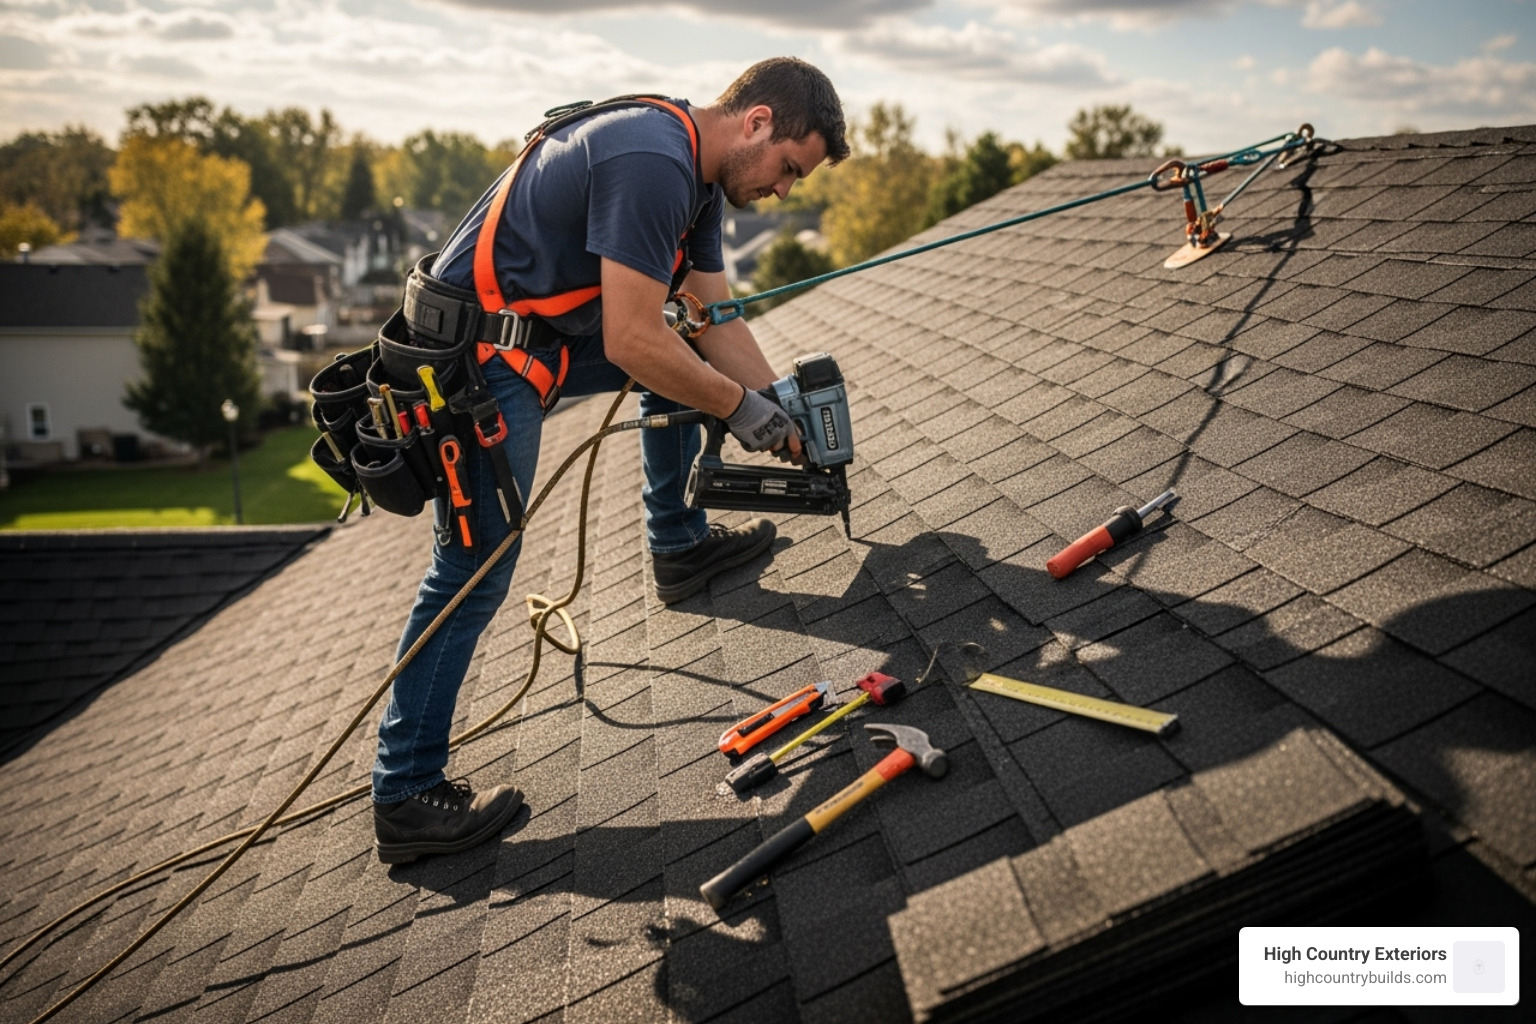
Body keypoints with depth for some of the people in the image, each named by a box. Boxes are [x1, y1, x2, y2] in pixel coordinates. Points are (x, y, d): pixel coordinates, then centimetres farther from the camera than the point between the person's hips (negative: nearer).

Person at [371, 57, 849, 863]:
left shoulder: (696, 176, 9)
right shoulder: (652, 163, -23)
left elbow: (718, 320, 13)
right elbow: (632, 344, -27)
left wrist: (786, 412, 7)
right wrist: (742, 408, -14)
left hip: (546, 334, 10)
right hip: (478, 353, -10)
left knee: (688, 359, 20)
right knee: (474, 576, -8)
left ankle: (678, 546, 29)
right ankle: (404, 798, 2)